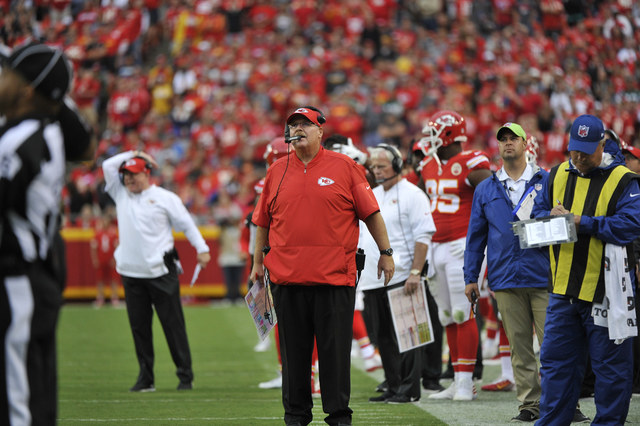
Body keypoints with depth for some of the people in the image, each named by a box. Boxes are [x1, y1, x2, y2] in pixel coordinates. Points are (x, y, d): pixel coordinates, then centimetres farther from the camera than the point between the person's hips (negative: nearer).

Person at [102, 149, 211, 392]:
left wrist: (202, 249, -8)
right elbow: (108, 166, 13)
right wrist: (133, 154, 11)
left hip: (160, 272, -4)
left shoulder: (165, 198, 4)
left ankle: (185, 376, 1)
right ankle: (145, 378, 8)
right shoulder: (121, 194, 15)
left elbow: (186, 223, 2)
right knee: (139, 326, 3)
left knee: (173, 324, -3)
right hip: (131, 273, 4)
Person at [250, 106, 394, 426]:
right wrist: (258, 262, 18)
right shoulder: (276, 172, 11)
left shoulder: (344, 167, 2)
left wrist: (385, 252, 2)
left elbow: (371, 213, 4)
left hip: (335, 278, -3)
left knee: (335, 349, 0)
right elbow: (263, 222, 18)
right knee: (293, 350, 7)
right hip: (287, 278, 3)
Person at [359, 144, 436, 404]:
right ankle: (393, 387, 14)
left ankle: (409, 389, -3)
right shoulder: (371, 196, 18)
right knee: (383, 337, 8)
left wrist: (415, 272, -18)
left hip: (400, 278, -8)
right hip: (372, 280, 8)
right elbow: (362, 235, 24)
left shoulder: (412, 194, -5)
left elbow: (423, 235, -11)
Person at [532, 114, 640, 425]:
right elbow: (538, 211, 17)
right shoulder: (558, 175, 12)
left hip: (605, 290, -5)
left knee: (610, 364, 3)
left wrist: (582, 223, -20)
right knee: (556, 360, 9)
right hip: (563, 288, 5)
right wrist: (553, 218, -7)